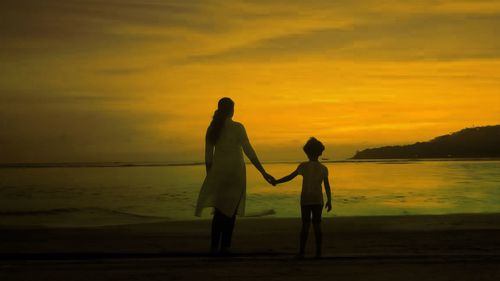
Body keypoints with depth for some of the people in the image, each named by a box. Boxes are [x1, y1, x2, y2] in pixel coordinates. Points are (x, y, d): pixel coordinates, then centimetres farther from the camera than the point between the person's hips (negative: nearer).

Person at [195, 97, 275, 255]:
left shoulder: (212, 129, 3)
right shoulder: (237, 127, -8)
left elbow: (208, 156, 5)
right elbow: (249, 153, -11)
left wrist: (210, 177, 14)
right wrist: (264, 173, -7)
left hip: (218, 171, 3)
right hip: (235, 172, -3)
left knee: (219, 210, 11)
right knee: (230, 210, 5)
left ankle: (214, 247, 1)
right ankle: (225, 247, 3)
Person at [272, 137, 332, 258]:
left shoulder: (303, 166, -6)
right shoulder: (324, 168, -1)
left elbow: (290, 177, -2)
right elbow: (327, 186, -1)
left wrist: (276, 182, 9)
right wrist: (329, 201, 7)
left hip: (305, 199, -1)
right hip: (318, 199, 1)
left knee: (305, 225, 2)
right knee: (317, 225, 5)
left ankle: (301, 251, -1)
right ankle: (318, 252, 3)